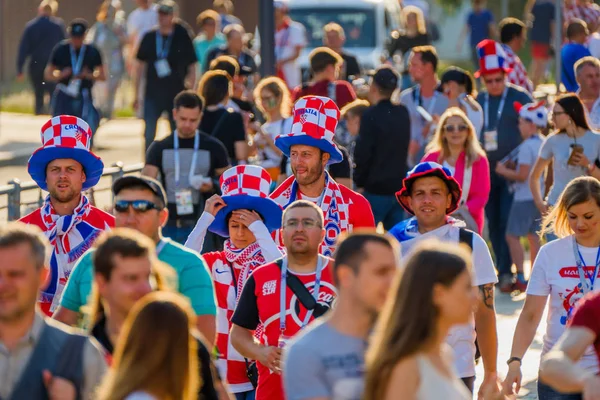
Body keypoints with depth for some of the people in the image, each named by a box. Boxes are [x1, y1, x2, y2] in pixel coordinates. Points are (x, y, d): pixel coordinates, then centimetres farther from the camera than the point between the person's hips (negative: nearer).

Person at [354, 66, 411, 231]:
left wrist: (360, 184, -4)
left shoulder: (371, 115, -13)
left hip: (375, 190, -6)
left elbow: (363, 153, -14)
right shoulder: (403, 113, 6)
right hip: (399, 187, 6)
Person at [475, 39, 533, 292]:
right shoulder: (477, 101, 7)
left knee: (507, 222, -11)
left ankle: (506, 272, -9)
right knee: (493, 223, 7)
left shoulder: (520, 98, -2)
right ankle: (502, 269, 16)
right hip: (486, 170, 4)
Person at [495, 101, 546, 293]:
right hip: (538, 196, 9)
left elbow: (522, 176, -19)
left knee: (512, 236, -4)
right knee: (533, 236, 15)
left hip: (524, 197, -9)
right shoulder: (543, 143, 9)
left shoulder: (526, 146, -17)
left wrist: (503, 170, -6)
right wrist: (513, 165, 12)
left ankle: (521, 278, -8)